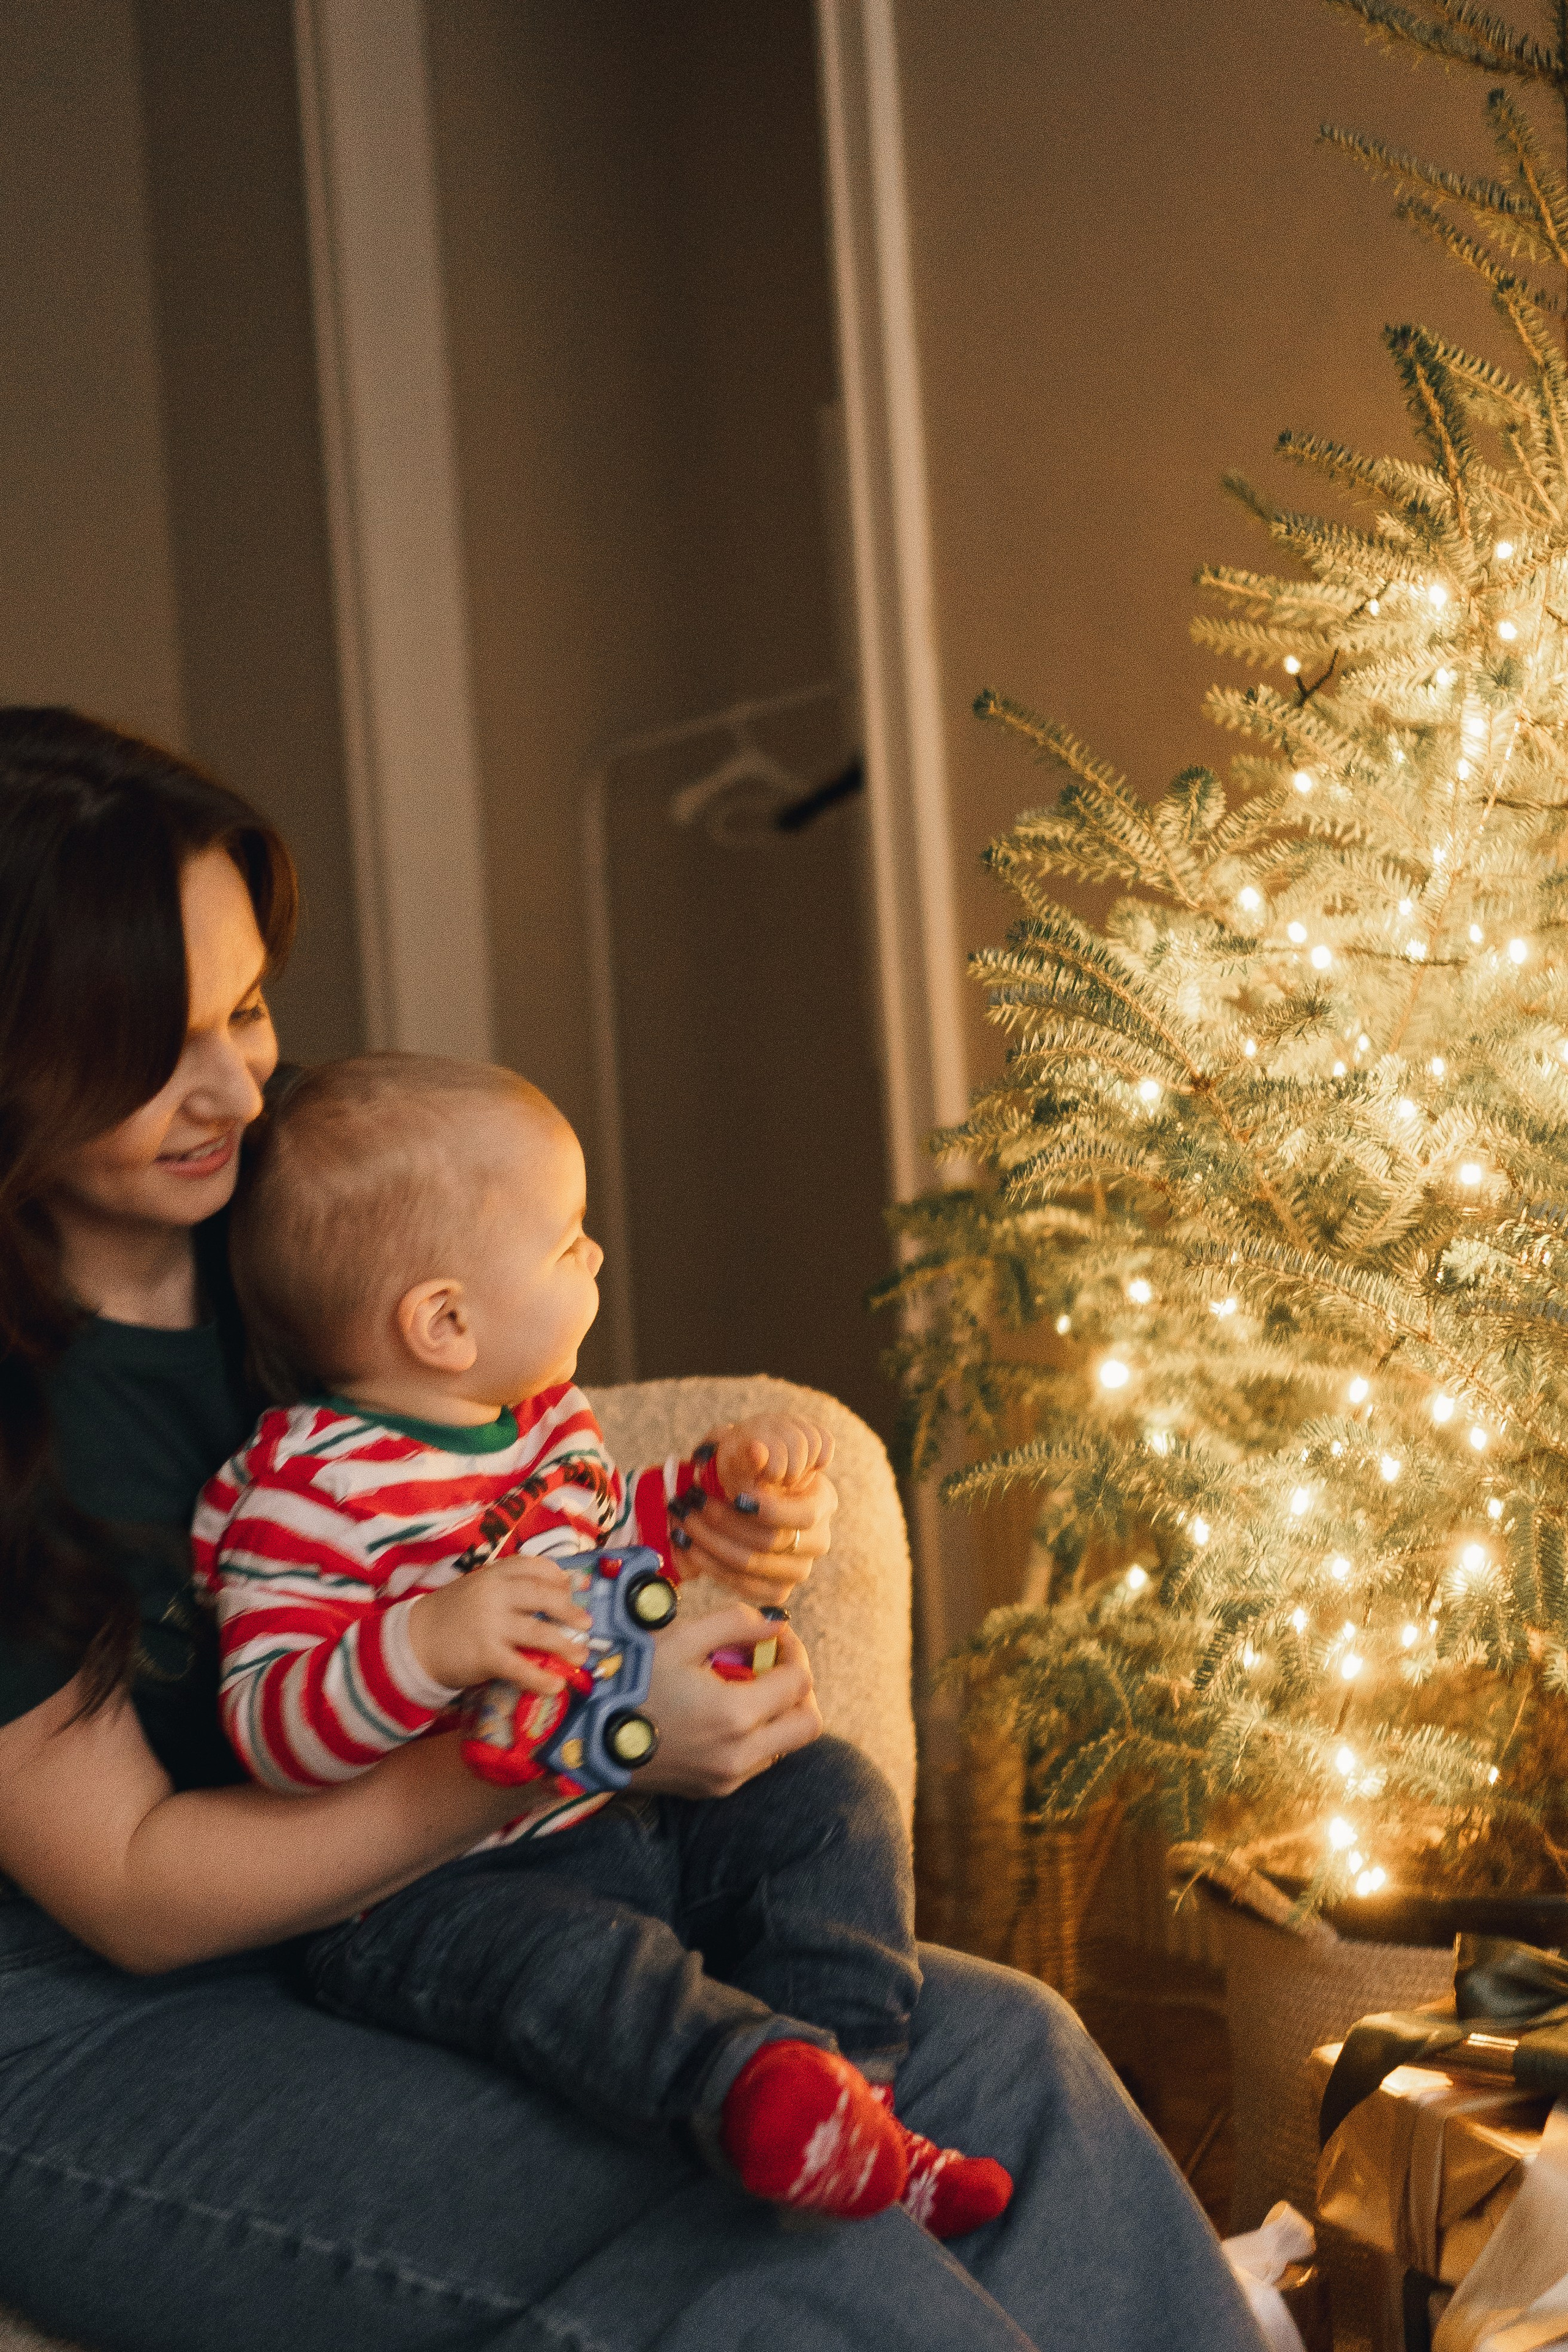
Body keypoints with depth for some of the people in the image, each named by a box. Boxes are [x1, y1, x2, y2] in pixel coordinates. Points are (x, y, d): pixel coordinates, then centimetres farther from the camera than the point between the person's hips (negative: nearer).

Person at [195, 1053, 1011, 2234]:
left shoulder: (549, 1418, 10)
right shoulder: (302, 1493, -18)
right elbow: (270, 1729, -25)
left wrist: (722, 1483, 14)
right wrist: (431, 1644, -40)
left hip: (628, 1815, 9)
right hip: (433, 1886, -9)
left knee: (831, 1795, -2)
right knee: (583, 1961, -37)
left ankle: (843, 2103, -15)